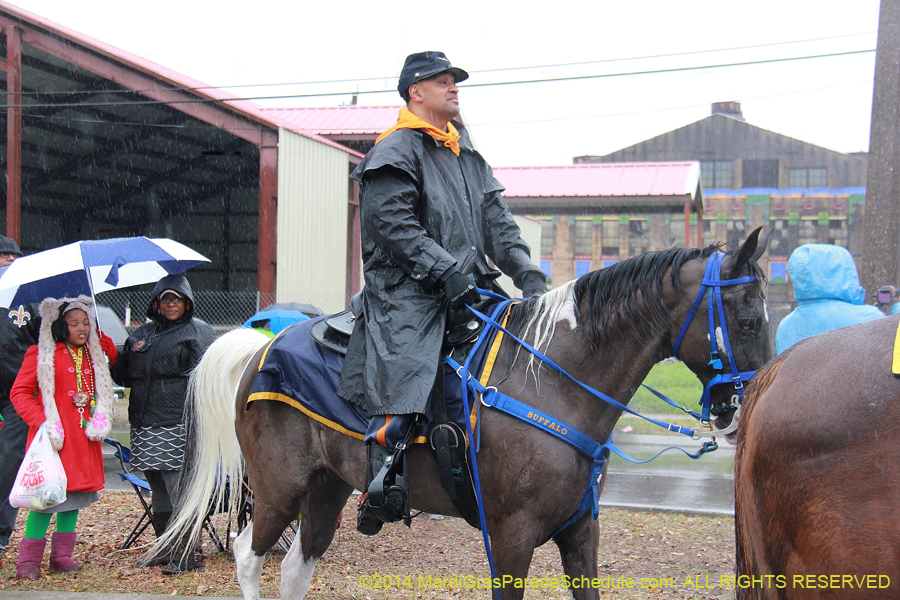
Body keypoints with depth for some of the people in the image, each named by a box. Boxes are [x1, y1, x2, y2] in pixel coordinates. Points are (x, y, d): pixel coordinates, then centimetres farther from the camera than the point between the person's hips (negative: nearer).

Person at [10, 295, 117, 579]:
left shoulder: (93, 354, 13)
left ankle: (62, 556, 18)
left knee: (75, 492, 9)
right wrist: (42, 422, -13)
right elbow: (19, 392, -5)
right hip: (55, 437, -6)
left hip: (84, 436, 6)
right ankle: (28, 560, 2)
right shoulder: (41, 355, -4)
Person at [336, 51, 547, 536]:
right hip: (407, 291, -8)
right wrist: (445, 271, -21)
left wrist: (529, 276, 4)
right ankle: (382, 482, -23)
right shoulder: (395, 151, -1)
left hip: (467, 289, 8)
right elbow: (393, 224, -13)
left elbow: (498, 224, 19)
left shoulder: (469, 157, 24)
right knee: (405, 373, -25)